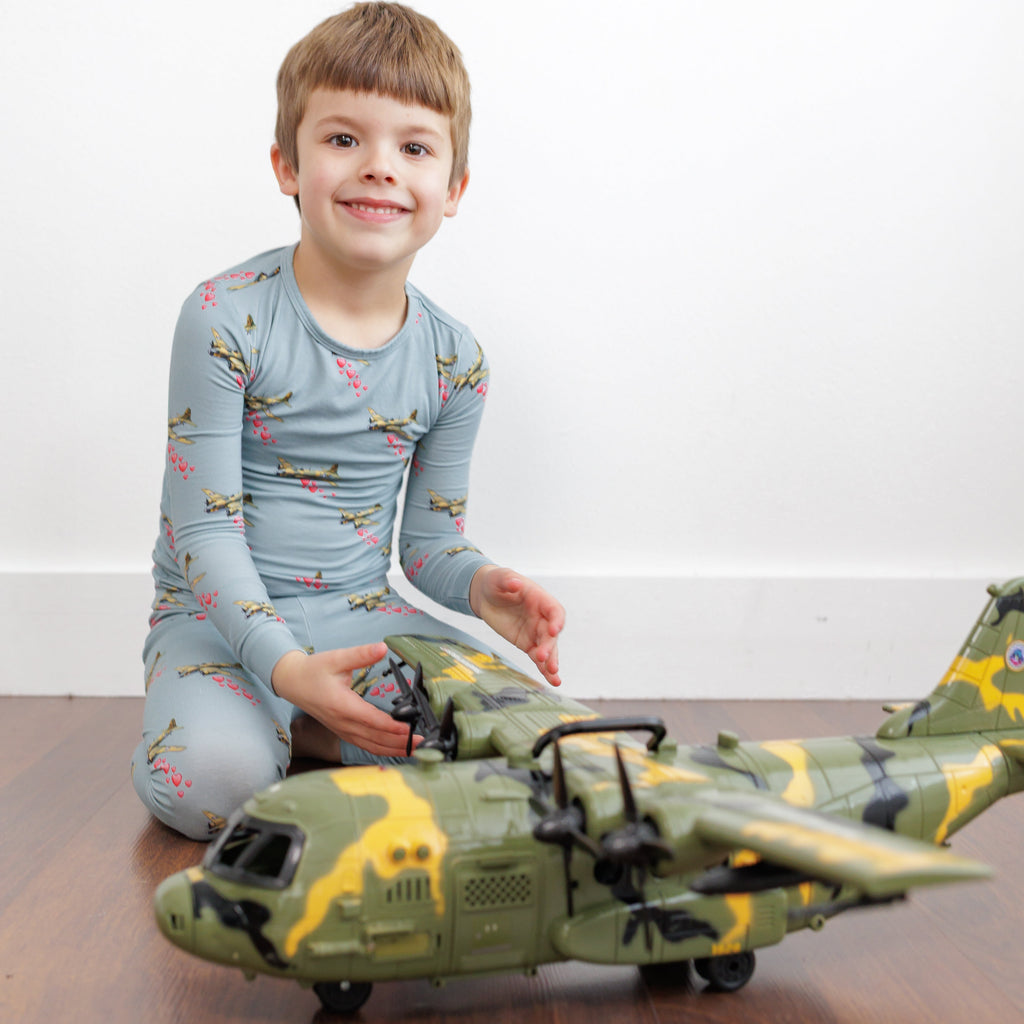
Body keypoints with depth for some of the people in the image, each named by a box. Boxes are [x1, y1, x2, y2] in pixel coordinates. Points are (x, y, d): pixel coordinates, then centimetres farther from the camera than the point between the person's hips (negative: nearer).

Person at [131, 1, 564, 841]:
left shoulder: (454, 359, -1)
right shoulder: (225, 318, -13)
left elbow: (429, 541, 6)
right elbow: (206, 527, -14)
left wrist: (481, 585, -18)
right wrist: (286, 664, -29)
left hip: (360, 613, 4)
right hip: (221, 615, -3)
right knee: (210, 780, -32)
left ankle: (301, 731, -1)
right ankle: (288, 715, 3)